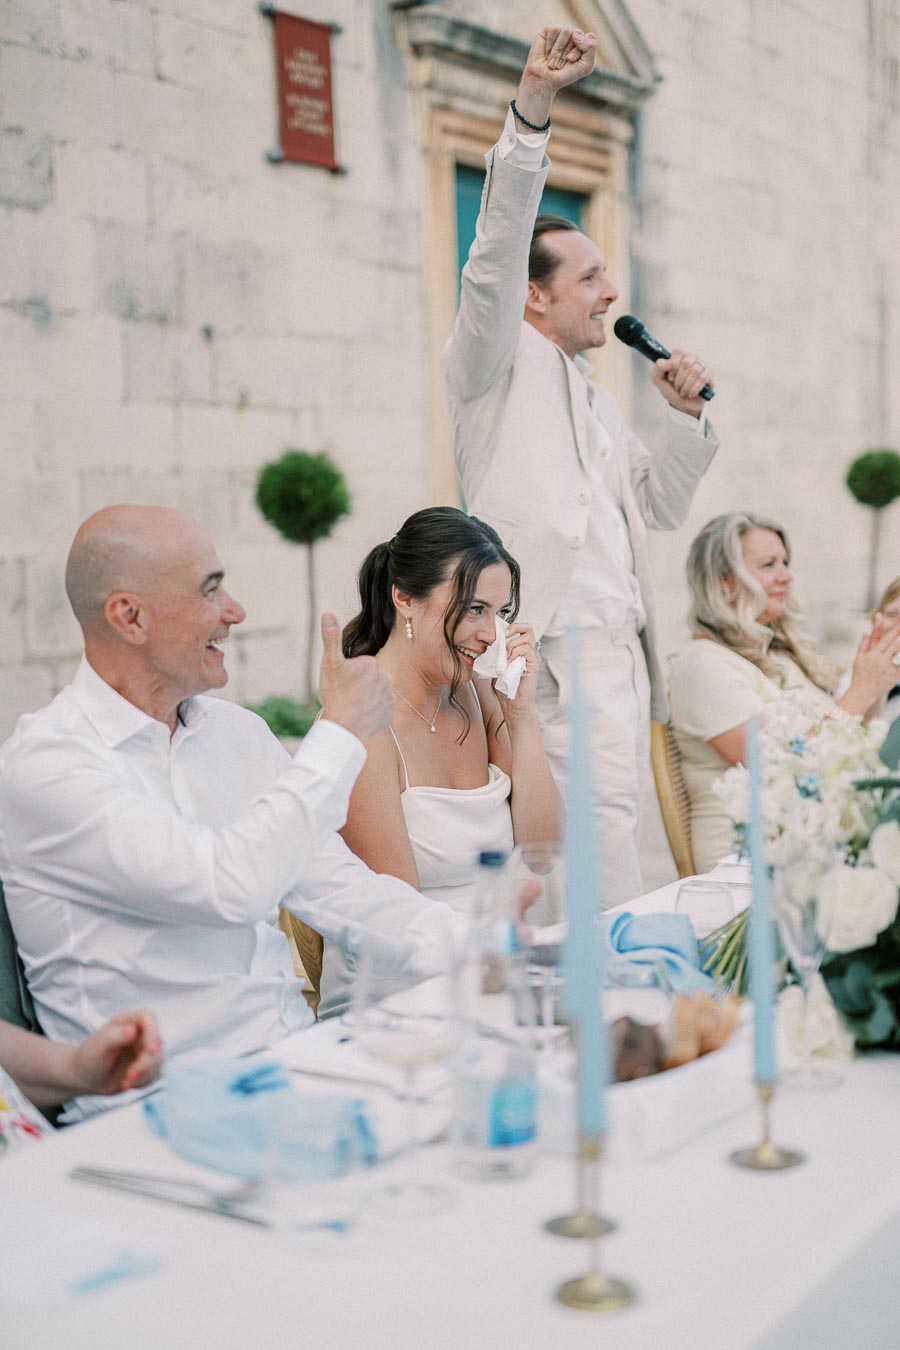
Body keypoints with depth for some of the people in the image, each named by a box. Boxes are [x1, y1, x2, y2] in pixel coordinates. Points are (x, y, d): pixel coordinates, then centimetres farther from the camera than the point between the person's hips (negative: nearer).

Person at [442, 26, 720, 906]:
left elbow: (659, 506, 28)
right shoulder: (499, 361, 2)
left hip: (620, 654, 9)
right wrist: (530, 107, -23)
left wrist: (687, 416, 13)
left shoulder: (593, 400, 25)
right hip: (561, 658, -9)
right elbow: (498, 247, -14)